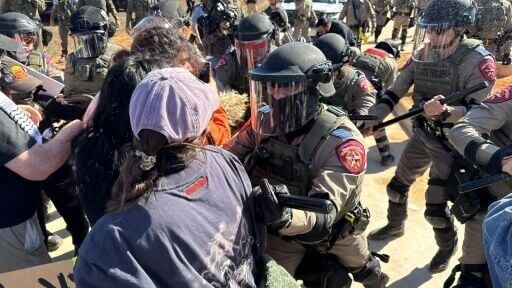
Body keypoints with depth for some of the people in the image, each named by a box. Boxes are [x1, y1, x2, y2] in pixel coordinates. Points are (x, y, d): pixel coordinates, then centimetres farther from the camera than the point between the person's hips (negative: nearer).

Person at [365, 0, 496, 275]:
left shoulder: (477, 60, -19)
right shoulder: (422, 53, -3)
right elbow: (396, 90, 0)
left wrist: (444, 111, -44)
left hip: (451, 142, -6)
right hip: (422, 134, 6)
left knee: (435, 206, -1)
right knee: (398, 184, 18)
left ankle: (447, 246, 29)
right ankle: (395, 225, 46)